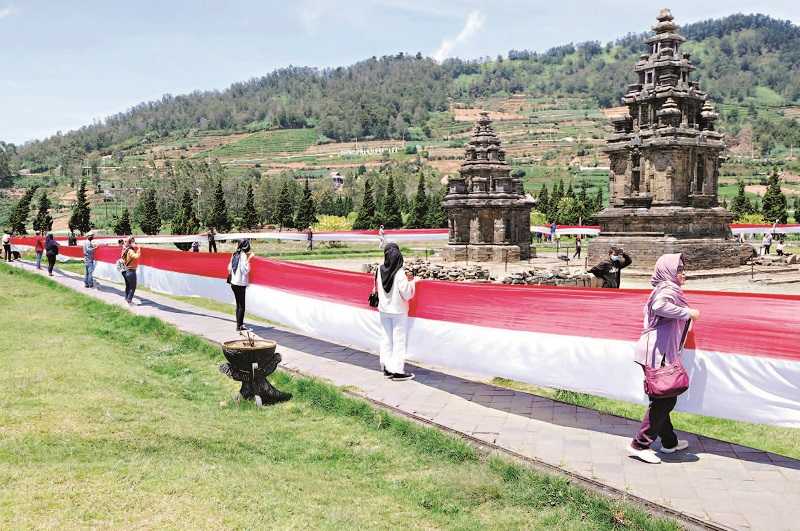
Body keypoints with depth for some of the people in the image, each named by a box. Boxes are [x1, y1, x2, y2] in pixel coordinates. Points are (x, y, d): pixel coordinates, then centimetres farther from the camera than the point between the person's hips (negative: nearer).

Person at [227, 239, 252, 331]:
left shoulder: (234, 255, 8)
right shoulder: (244, 255, -13)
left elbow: (229, 268, 14)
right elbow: (245, 270, -19)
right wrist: (248, 259, -17)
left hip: (233, 282, 8)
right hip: (240, 283, -8)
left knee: (238, 304, 17)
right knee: (241, 305, 0)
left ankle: (239, 323, 23)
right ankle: (239, 325, 2)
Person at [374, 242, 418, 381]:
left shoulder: (380, 270, -7)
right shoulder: (400, 274, -21)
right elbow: (407, 294, -18)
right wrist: (411, 281, -2)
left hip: (383, 310, 5)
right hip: (398, 311, -5)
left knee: (386, 339, 14)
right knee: (399, 340, 5)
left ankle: (387, 368, 21)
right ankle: (397, 371, 7)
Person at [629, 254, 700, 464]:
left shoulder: (663, 289, 18)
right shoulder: (669, 290, -13)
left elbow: (648, 308, 30)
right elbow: (659, 306, -34)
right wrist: (687, 312, -24)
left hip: (655, 353, 10)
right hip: (659, 354, -10)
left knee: (661, 399, 18)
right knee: (665, 400, -6)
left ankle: (669, 442, 31)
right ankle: (640, 444, -2)